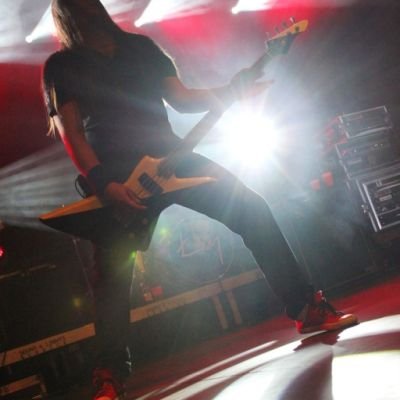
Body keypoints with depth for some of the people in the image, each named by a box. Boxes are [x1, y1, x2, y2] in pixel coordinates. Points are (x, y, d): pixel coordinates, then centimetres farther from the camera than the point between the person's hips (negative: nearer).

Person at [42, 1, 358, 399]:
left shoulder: (141, 46, 17)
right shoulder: (61, 65, 4)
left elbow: (180, 98, 14)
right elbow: (70, 131, -5)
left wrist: (231, 91, -4)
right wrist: (102, 183, -19)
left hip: (169, 158, 3)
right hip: (116, 176, -3)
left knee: (251, 208, -10)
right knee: (113, 272, -10)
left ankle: (307, 309, -5)